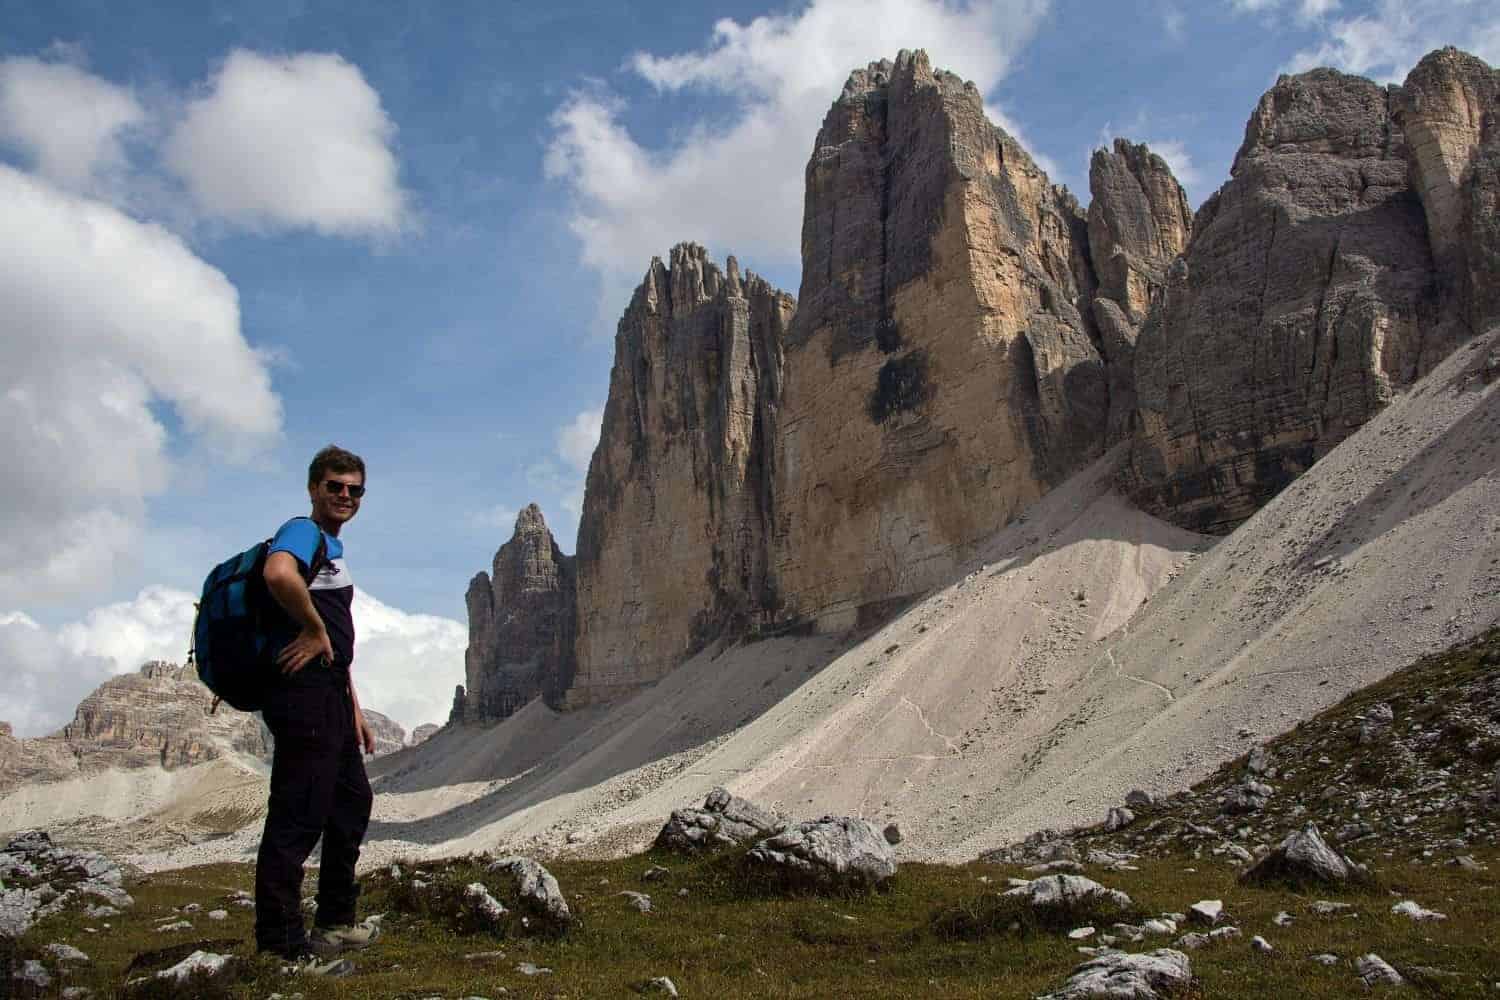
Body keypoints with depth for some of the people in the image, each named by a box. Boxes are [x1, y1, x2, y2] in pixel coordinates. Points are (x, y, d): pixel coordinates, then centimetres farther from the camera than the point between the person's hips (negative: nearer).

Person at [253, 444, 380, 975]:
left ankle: (336, 922, 33)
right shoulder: (303, 532, -9)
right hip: (304, 692, -11)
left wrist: (354, 708, 24)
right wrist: (314, 628, -21)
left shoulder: (334, 546, 22)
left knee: (352, 804, 19)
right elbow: (278, 574, -36)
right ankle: (281, 946, 1)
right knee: (297, 817, -7)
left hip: (330, 697, 11)